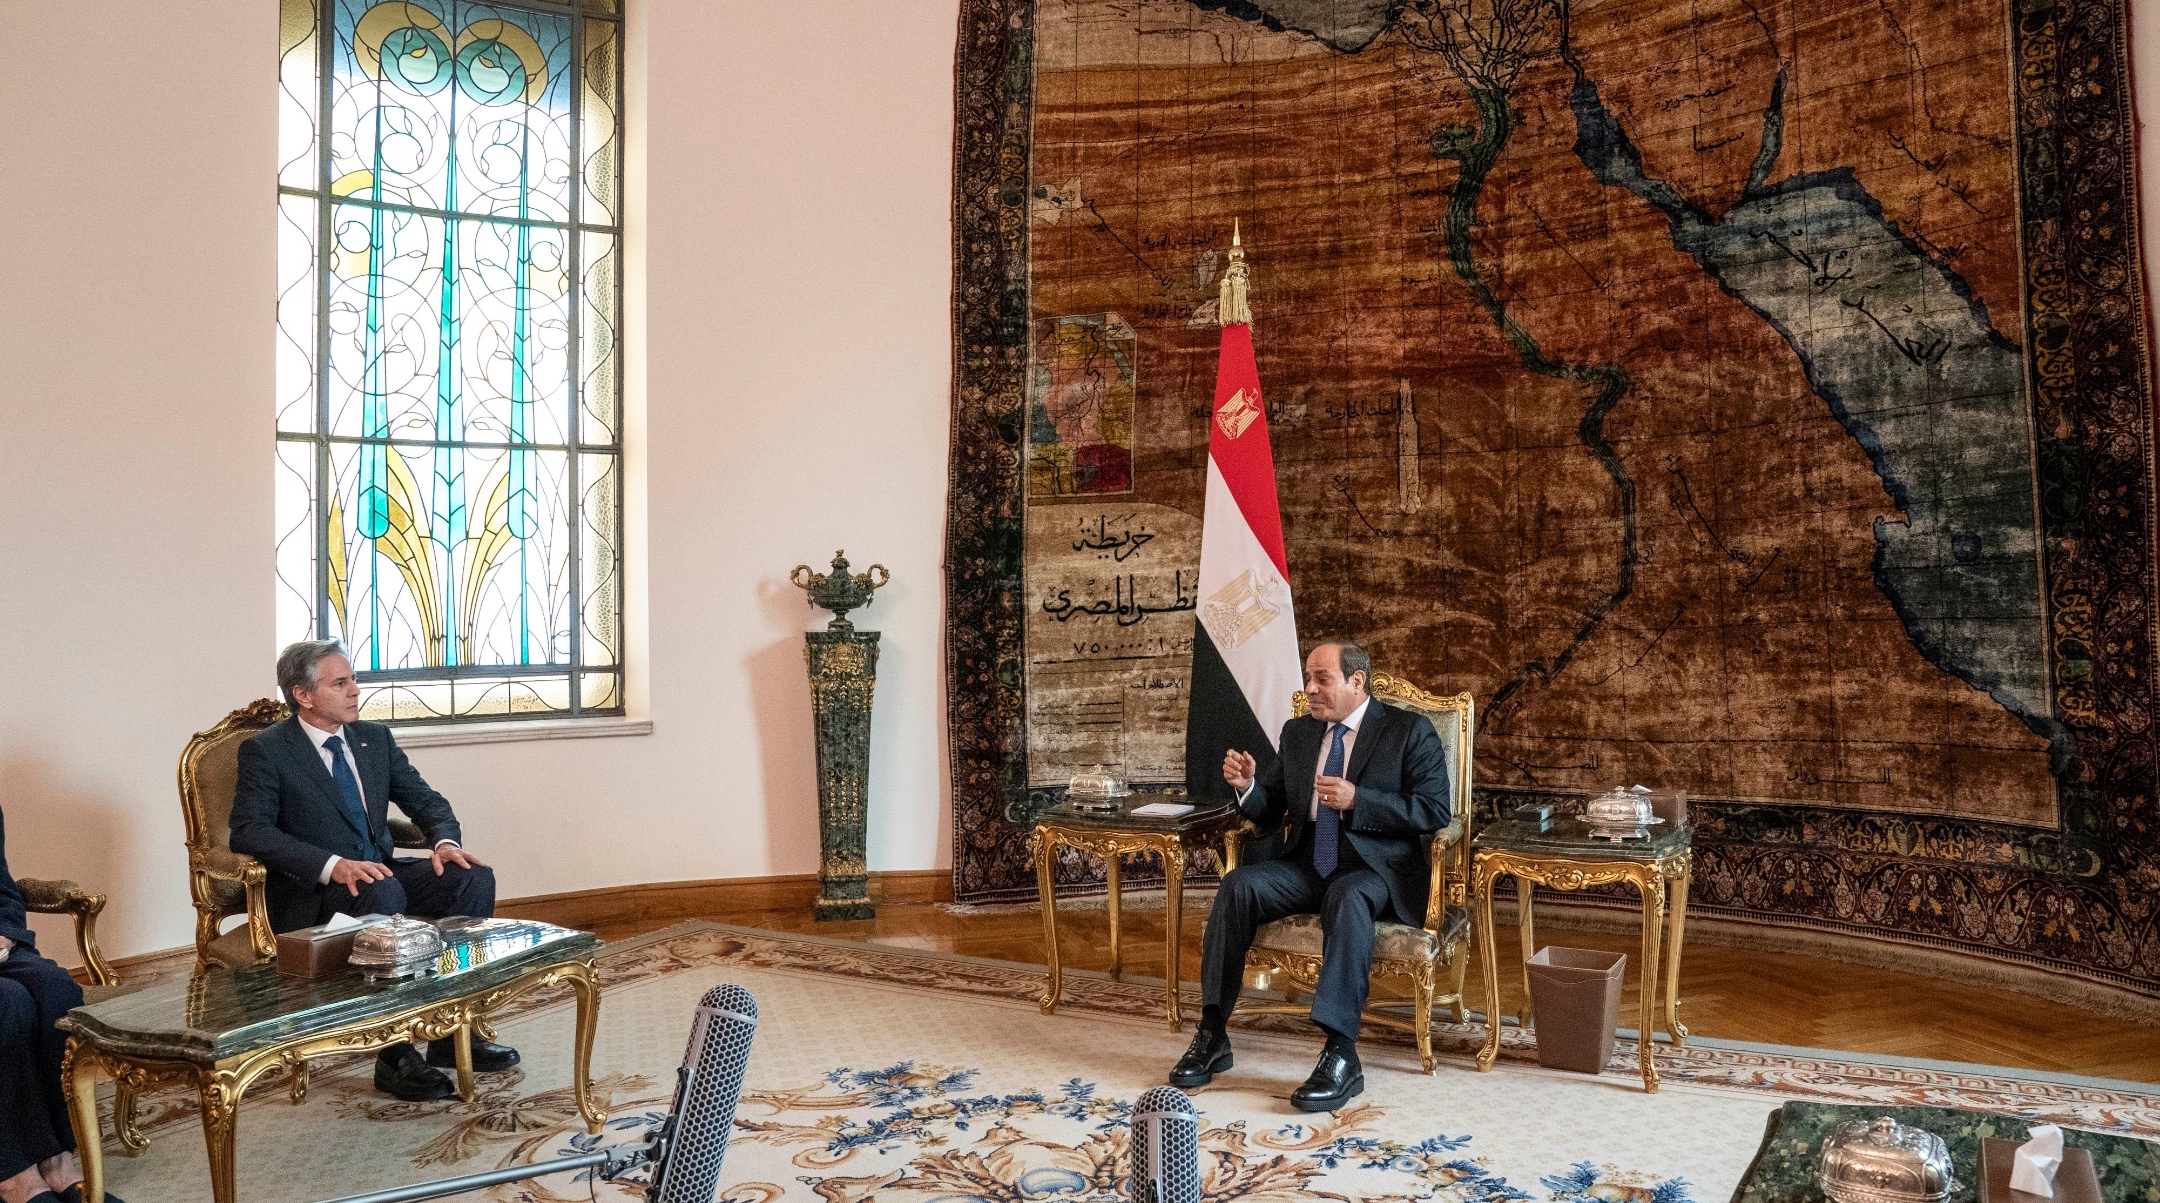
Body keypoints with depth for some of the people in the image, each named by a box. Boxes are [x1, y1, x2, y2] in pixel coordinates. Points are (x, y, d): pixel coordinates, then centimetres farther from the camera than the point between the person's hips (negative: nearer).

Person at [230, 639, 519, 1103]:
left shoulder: (375, 738, 12)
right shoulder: (265, 750, -6)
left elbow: (424, 799, 12)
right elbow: (250, 831, -17)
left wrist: (446, 842, -11)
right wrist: (333, 866, -30)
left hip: (380, 872, 6)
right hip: (310, 892, -6)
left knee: (474, 878, -18)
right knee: (383, 893, -37)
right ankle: (396, 1056, -29)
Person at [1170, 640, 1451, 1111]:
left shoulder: (1411, 731, -1)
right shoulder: (1298, 732, 15)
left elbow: (1435, 811, -10)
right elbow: (1269, 814, 18)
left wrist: (1356, 799, -20)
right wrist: (1247, 786, -6)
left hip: (1377, 867, -5)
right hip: (1307, 864, 5)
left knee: (1348, 898, -38)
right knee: (1238, 885, -22)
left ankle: (1342, 1055, -37)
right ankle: (1212, 1034, -18)